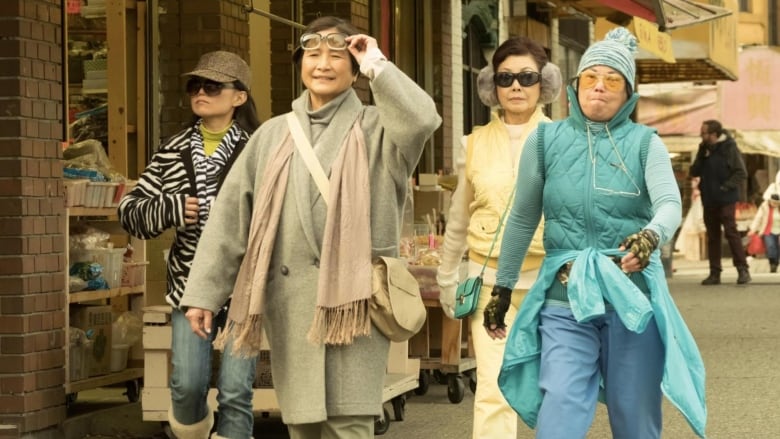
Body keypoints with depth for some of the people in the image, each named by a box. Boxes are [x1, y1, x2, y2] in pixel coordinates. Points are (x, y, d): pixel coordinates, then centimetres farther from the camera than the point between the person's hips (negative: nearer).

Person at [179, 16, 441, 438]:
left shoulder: (374, 129, 4)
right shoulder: (273, 134, 13)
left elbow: (422, 118, -19)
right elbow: (231, 214, 11)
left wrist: (376, 66, -7)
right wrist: (203, 291, 6)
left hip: (351, 296, -3)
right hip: (288, 300, 4)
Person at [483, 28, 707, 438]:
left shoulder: (644, 143, 1)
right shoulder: (546, 139, 4)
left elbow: (670, 205, -15)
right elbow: (522, 220, 12)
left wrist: (650, 236, -38)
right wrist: (502, 288, 15)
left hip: (632, 299, 0)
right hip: (564, 301, 0)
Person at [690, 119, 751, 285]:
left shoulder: (729, 148, -6)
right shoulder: (704, 150, 12)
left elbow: (741, 173, -10)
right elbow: (694, 172, 6)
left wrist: (726, 187, -18)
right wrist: (701, 154, -6)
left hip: (726, 200, -6)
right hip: (709, 201, 6)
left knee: (731, 232, -11)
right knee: (712, 236, 7)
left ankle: (743, 269, -9)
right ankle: (715, 272, 11)